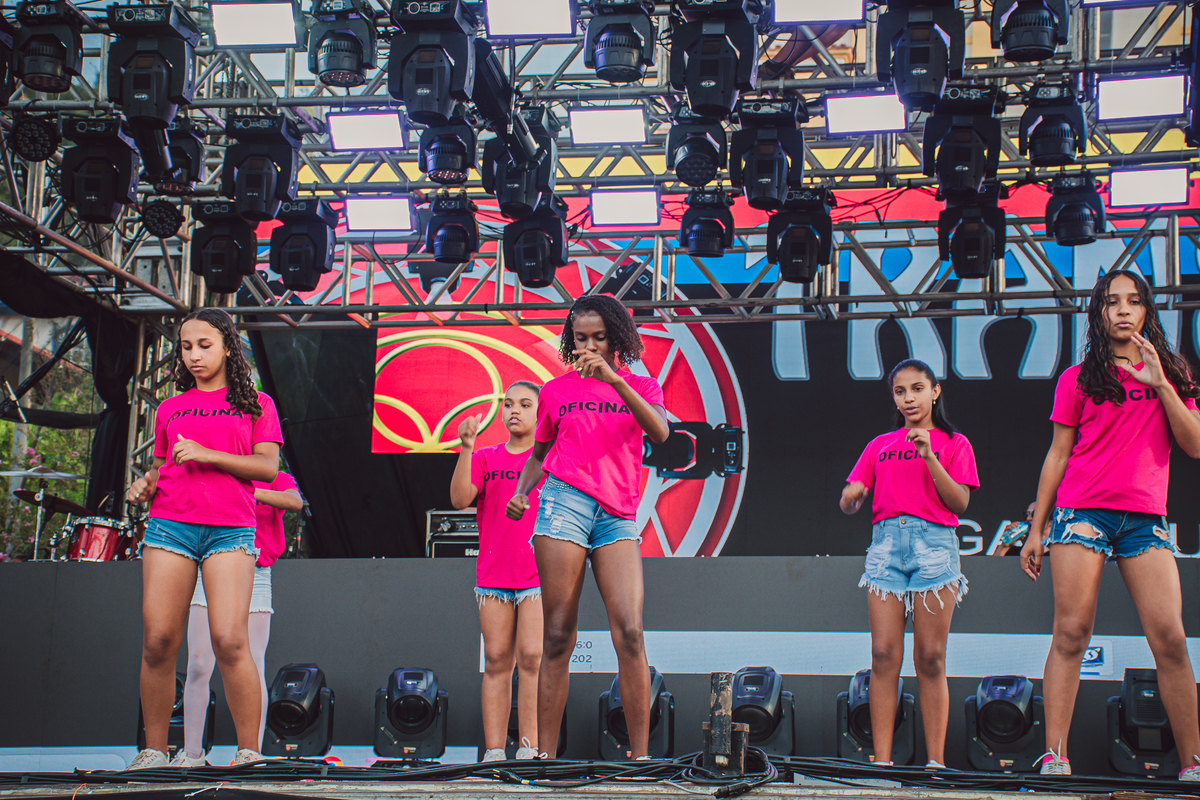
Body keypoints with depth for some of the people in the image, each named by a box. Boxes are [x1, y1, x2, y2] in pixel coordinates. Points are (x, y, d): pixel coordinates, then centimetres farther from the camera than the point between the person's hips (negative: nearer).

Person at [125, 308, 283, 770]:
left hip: (230, 529, -3)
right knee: (158, 642, -5)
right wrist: (146, 485, 5)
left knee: (230, 641, -15)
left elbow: (268, 466, 2)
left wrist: (207, 454, -8)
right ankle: (154, 750, 6)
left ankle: (250, 751, -8)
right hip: (170, 524, 3)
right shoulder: (170, 408, 21)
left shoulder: (254, 404, 13)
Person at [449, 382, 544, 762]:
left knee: (531, 656, -10)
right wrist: (466, 448, -12)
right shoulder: (485, 458, 12)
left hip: (538, 573, -3)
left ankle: (529, 750, -10)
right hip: (493, 573, 3)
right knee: (496, 661, 2)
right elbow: (460, 499, -3)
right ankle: (493, 752, 2)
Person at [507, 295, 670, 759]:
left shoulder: (640, 387, 13)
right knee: (558, 635, -6)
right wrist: (521, 492, 6)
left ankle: (640, 755, -10)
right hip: (564, 502, 0)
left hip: (618, 516, 0)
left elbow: (660, 432, -8)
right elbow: (539, 451, 25)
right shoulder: (556, 390, 14)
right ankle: (545, 754, -4)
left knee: (629, 631, -13)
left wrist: (615, 381, -18)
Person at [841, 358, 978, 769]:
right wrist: (851, 496, -9)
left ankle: (936, 762, -1)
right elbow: (849, 503, 15)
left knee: (930, 659, -4)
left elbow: (960, 503, -1)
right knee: (884, 656, -5)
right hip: (885, 542, 3)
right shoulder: (880, 446, 19)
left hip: (934, 542, -2)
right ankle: (882, 761, -5)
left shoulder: (953, 443, 11)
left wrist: (929, 458, -11)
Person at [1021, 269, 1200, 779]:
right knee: (1070, 633, -10)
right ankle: (1055, 757, -12)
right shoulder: (1078, 379, 11)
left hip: (1146, 517, 2)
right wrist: (1036, 531, 7)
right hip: (1083, 511, -1)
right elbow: (1057, 456, 11)